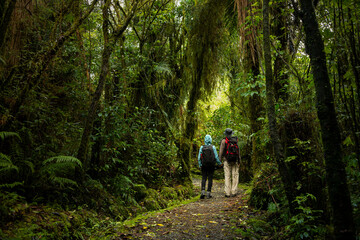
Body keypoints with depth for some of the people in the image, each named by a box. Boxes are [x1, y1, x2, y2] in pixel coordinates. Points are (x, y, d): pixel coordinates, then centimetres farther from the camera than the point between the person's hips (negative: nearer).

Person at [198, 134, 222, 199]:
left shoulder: (202, 147, -4)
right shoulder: (213, 147, -6)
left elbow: (199, 157, -3)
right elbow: (216, 156, -4)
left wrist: (199, 165, 10)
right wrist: (219, 163, 12)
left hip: (204, 165, 1)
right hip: (211, 165, -1)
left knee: (204, 178, 6)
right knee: (210, 178, 6)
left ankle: (203, 191, -10)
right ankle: (208, 193, 5)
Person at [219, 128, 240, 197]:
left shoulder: (224, 141, -4)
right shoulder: (235, 140, 5)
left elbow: (221, 151, -5)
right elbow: (238, 150, 4)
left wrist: (220, 159, 5)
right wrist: (239, 160, 8)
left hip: (227, 160, -2)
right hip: (235, 160, 2)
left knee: (227, 176, 1)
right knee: (235, 176, 7)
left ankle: (227, 193, -1)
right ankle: (234, 192, 5)